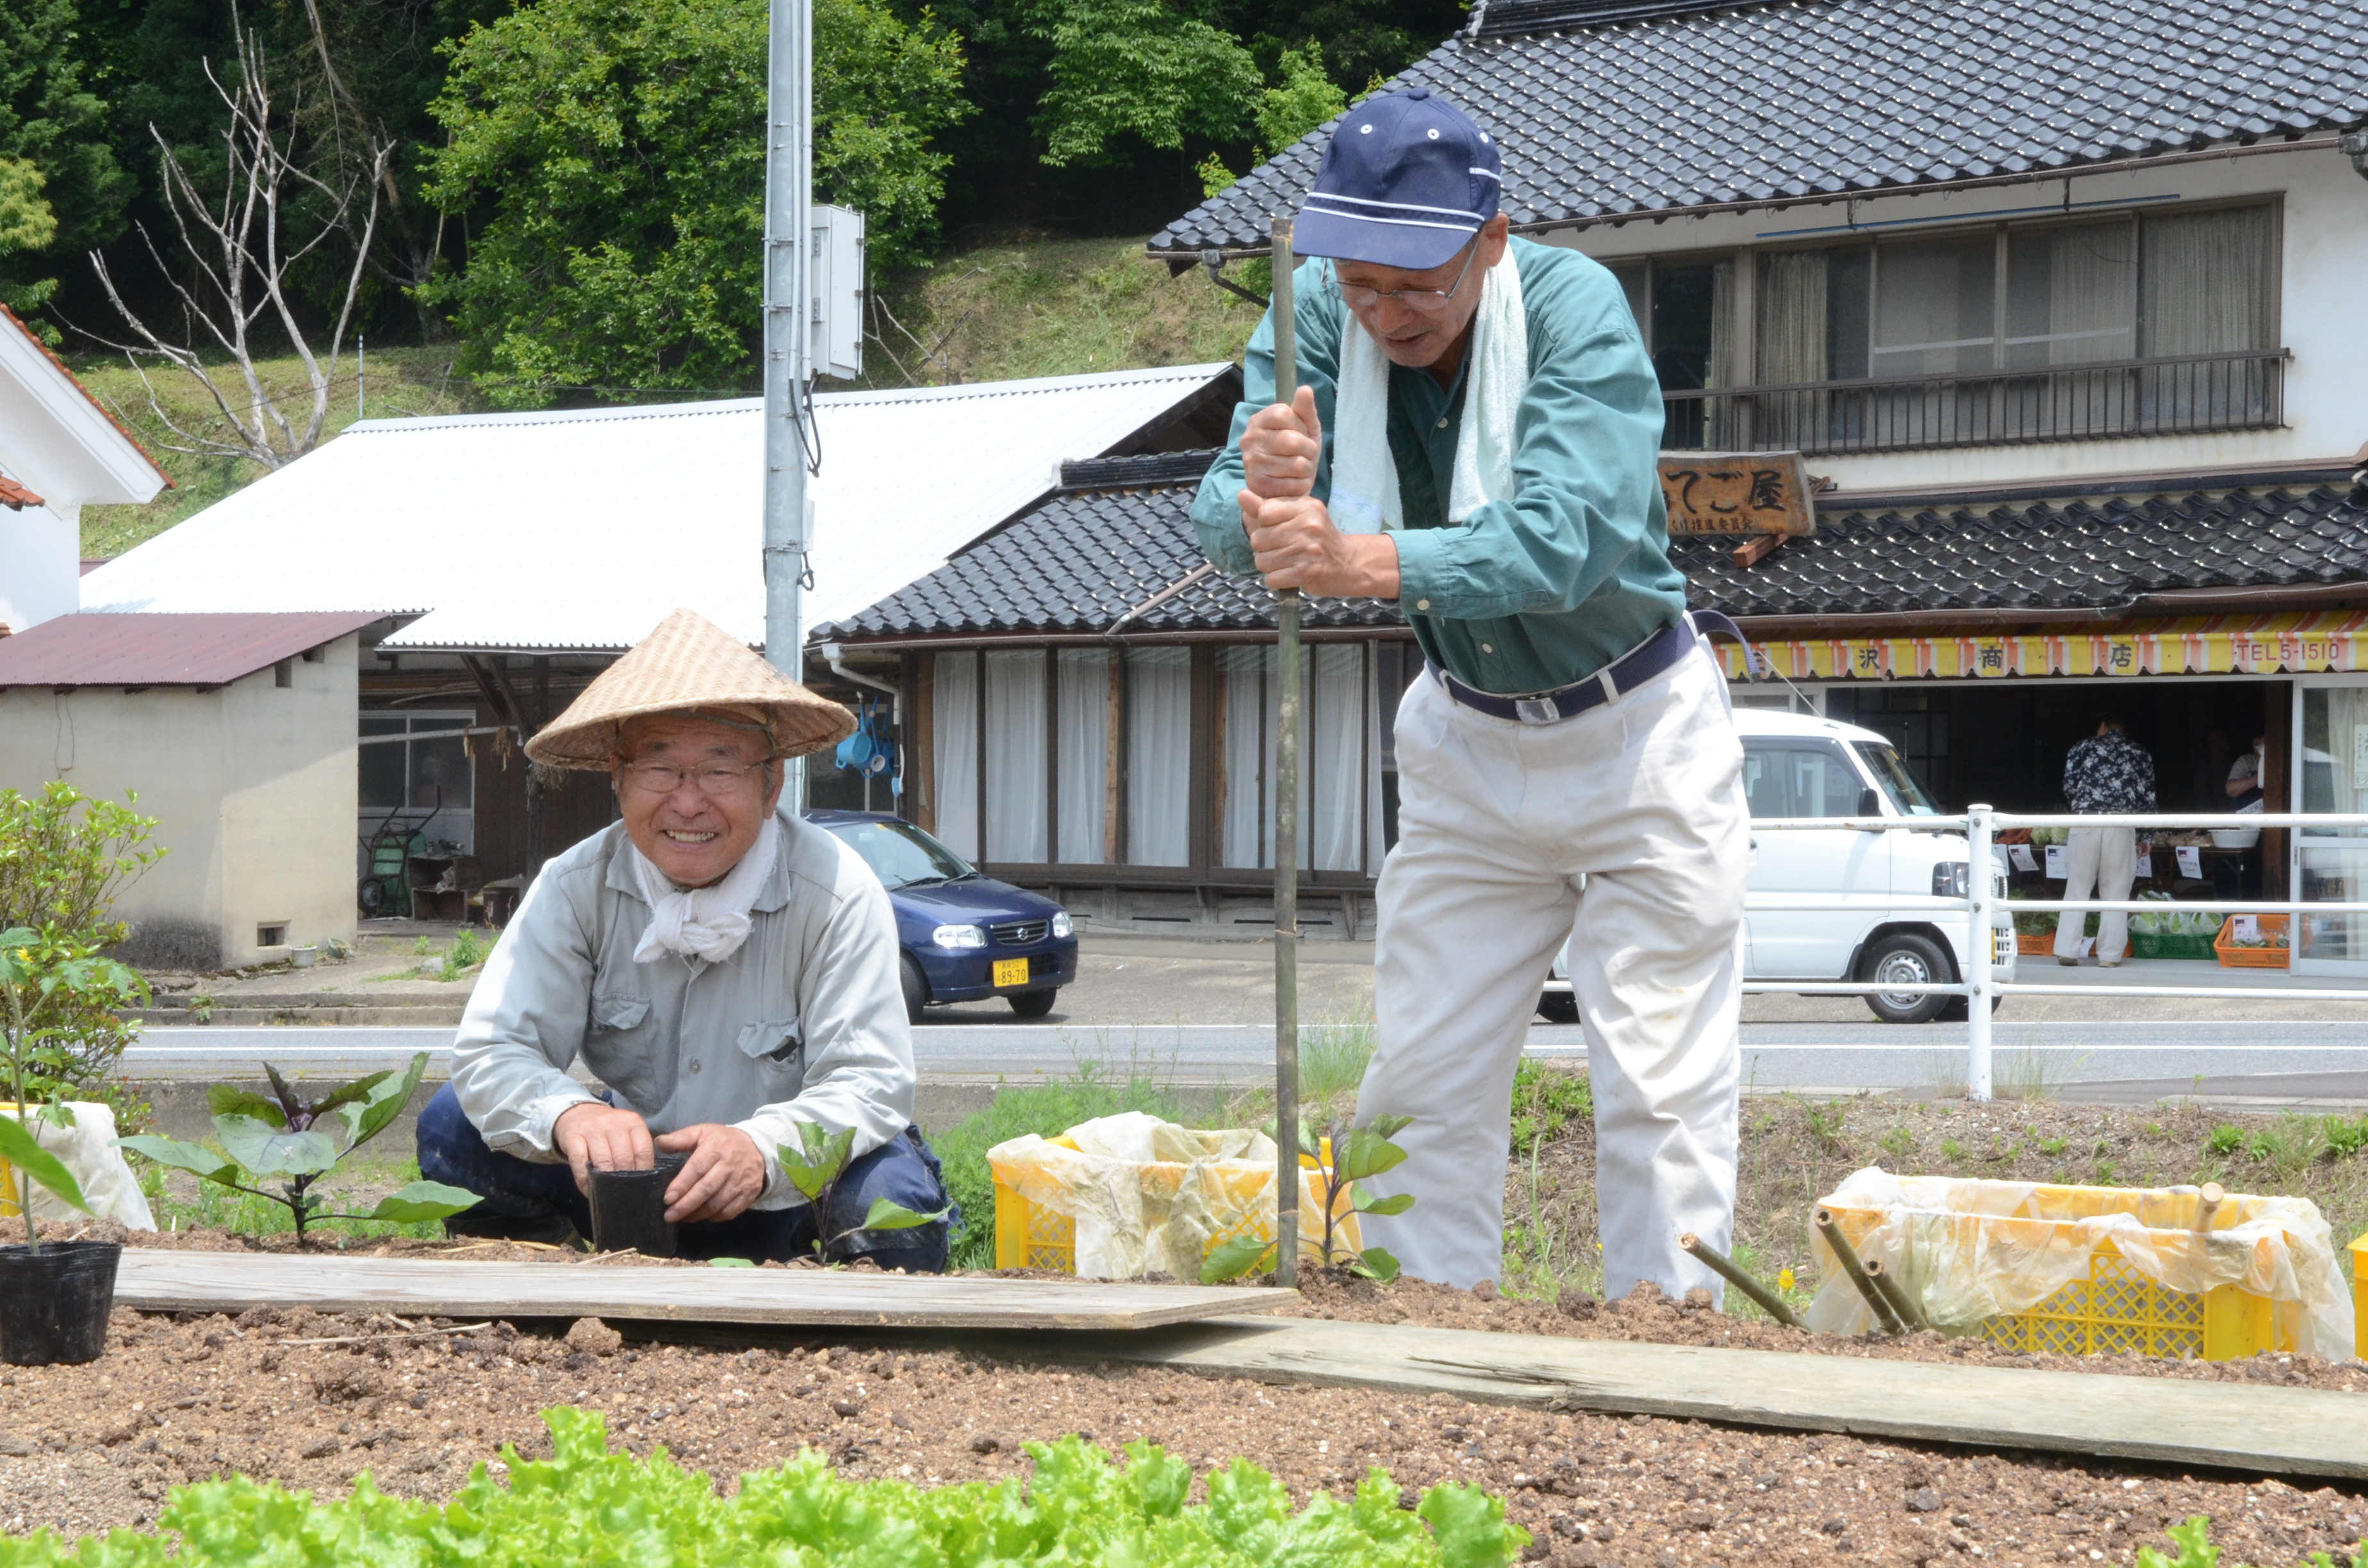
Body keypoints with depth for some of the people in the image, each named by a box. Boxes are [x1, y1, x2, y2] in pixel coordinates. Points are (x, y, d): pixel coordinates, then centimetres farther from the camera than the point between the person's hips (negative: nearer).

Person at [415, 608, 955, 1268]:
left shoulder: (837, 894, -18)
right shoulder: (575, 888, -10)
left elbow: (869, 1082, -25)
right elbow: (493, 1050, -17)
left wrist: (762, 1148, -48)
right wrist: (571, 1117, -43)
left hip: (787, 1190, -2)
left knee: (894, 1199, -35)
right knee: (453, 1125, -18)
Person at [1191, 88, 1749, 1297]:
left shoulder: (1574, 309, -27)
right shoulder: (1318, 318, -14)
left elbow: (1566, 540, -40)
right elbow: (1225, 524, -22)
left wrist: (1371, 562, -53)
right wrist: (1260, 493, -47)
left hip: (1637, 735, -4)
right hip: (1466, 743, 5)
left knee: (1658, 1087, -4)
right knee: (1420, 1079, 5)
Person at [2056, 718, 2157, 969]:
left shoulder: (2083, 748, 13)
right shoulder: (2139, 754, 14)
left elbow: (2069, 788, 9)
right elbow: (2148, 798, 13)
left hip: (2085, 822, 0)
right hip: (2122, 825, 0)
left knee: (2077, 889, 4)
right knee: (2115, 892, 5)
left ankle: (2067, 951, 0)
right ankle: (2110, 954, 2)